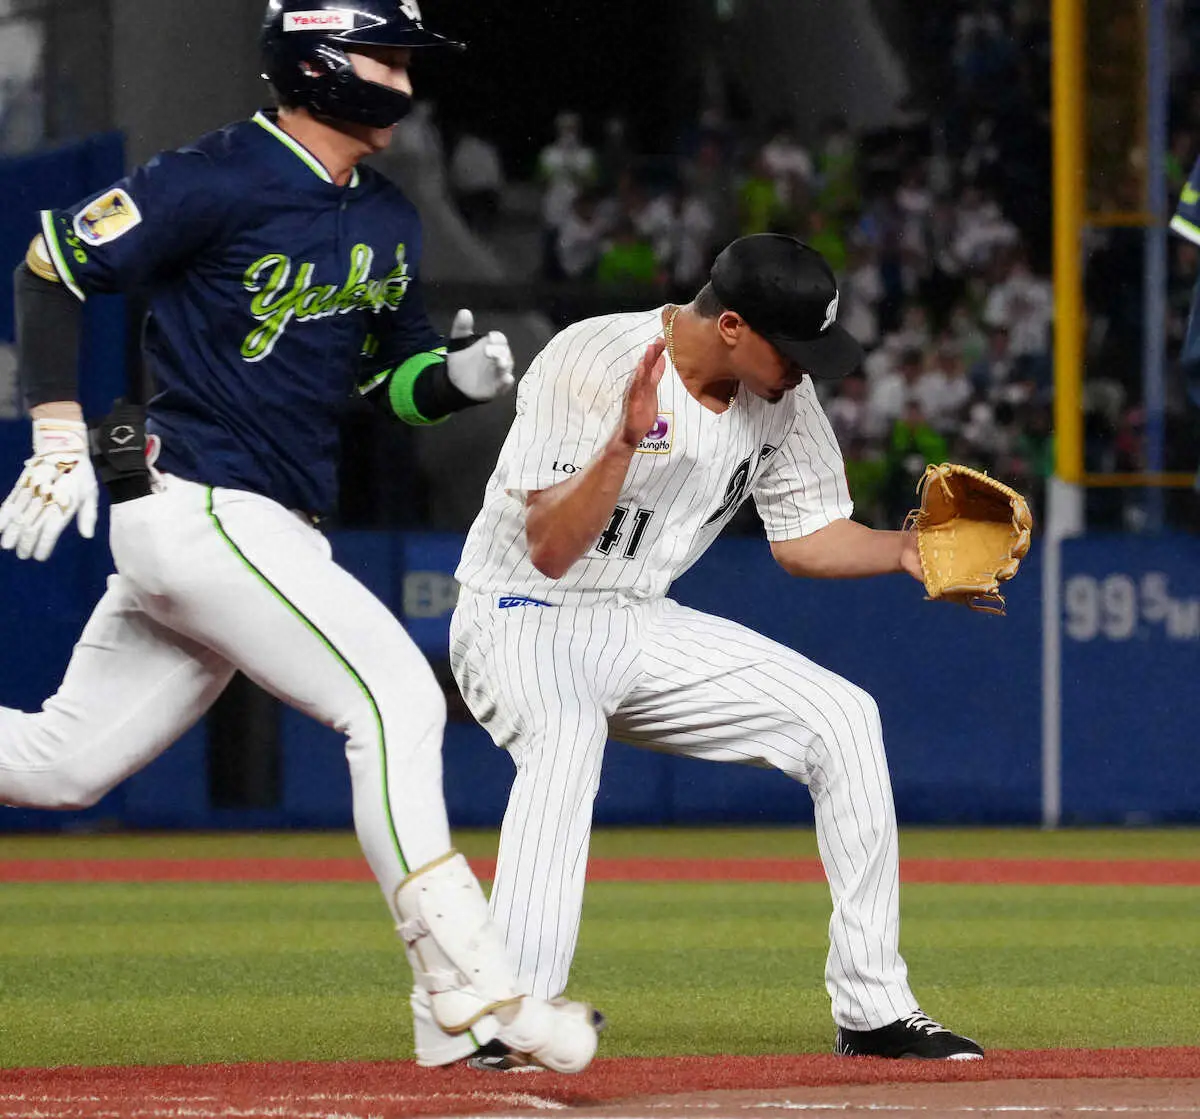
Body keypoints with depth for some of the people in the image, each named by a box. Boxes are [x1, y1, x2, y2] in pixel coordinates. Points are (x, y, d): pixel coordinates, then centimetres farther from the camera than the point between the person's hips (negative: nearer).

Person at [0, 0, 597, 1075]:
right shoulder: (220, 180, -11)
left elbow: (396, 372, 20)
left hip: (270, 530, 9)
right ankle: (468, 990, -15)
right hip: (202, 510, -9)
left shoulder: (387, 220, 14)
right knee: (392, 695, -16)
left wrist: (461, 376, -3)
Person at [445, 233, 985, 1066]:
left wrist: (906, 550, -6)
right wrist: (625, 442, -41)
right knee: (567, 734, -39)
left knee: (842, 715, -3)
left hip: (643, 626, 7)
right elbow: (550, 550, -28)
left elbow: (804, 536, 11)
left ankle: (874, 1010, 2)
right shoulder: (593, 364, -23)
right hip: (519, 616, -7)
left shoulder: (782, 395, -2)